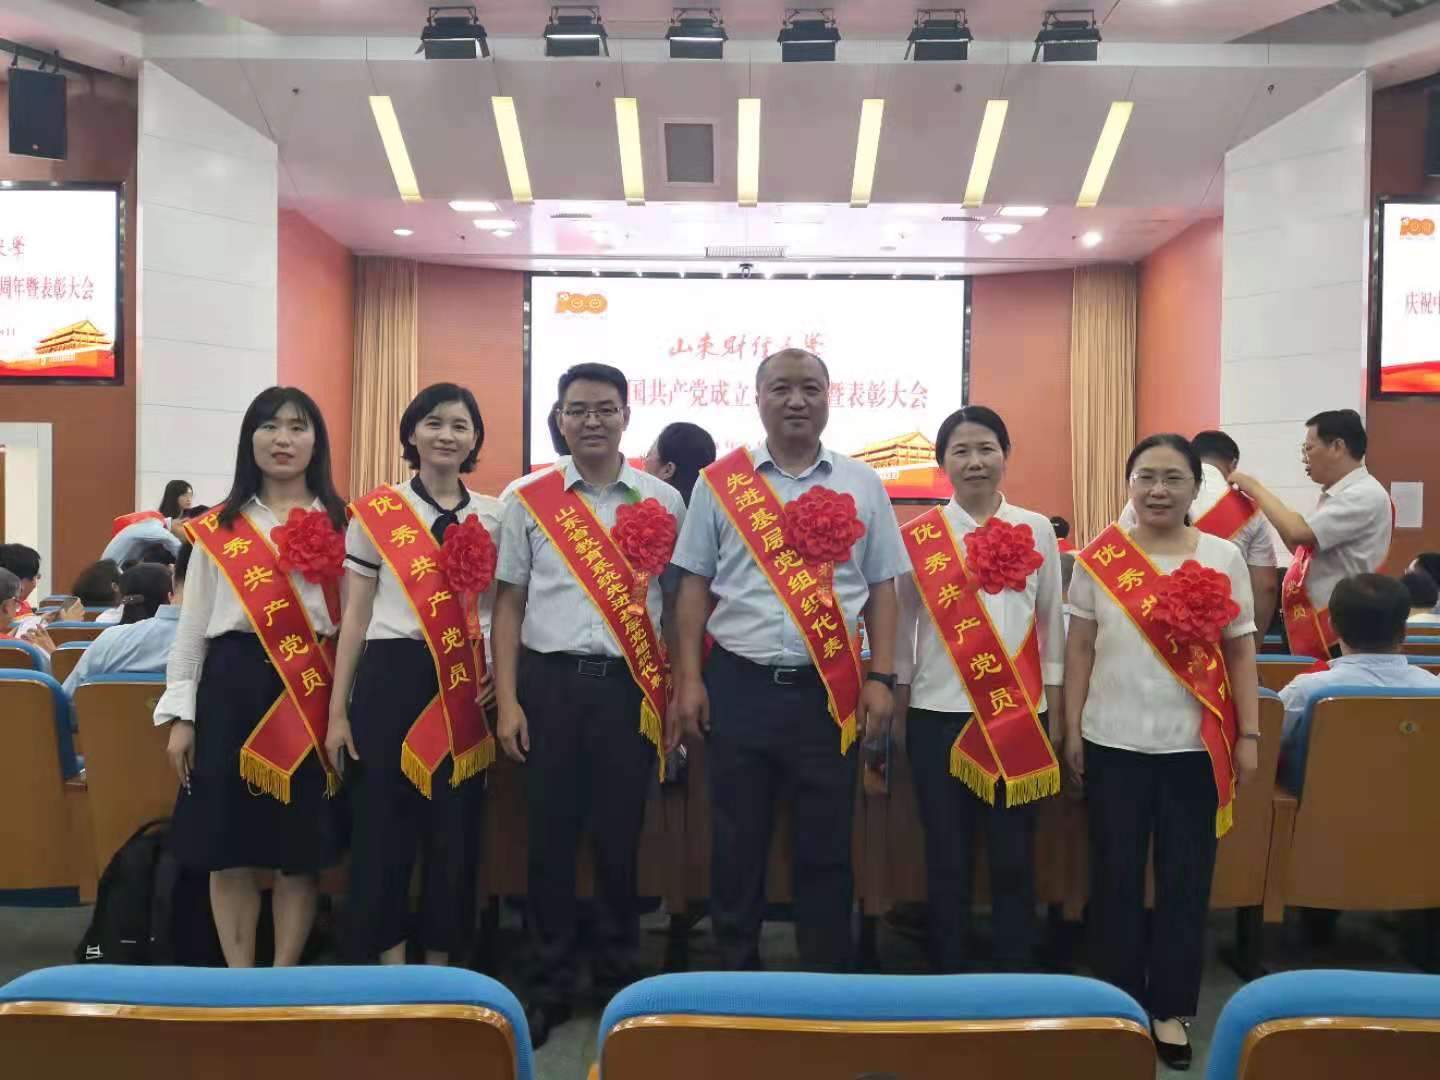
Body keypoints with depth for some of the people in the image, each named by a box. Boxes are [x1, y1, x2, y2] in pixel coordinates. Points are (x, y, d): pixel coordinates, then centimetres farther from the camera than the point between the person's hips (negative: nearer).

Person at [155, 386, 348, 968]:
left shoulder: (341, 525, 6)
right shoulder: (218, 530, 8)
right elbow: (193, 623, 8)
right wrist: (181, 714, 2)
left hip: (311, 693, -1)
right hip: (233, 687, 1)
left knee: (301, 848, 5)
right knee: (229, 846, 5)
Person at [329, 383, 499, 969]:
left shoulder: (494, 516, 8)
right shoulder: (376, 513, 2)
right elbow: (355, 615, 2)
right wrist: (338, 711, -1)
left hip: (466, 688, 2)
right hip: (391, 679, -2)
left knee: (456, 830, 7)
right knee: (383, 825, 2)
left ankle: (441, 969, 23)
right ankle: (391, 968, 18)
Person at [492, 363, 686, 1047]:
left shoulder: (662, 501, 5)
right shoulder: (529, 501, 5)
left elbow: (677, 603, 7)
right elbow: (509, 603, 6)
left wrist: (678, 696, 2)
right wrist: (507, 700, -1)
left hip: (629, 685, 0)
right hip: (550, 681, 0)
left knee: (620, 837, 8)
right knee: (551, 836, 7)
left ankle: (620, 980, 26)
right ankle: (551, 985, 23)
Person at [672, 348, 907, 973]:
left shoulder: (861, 485, 6)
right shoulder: (720, 482, 4)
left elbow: (881, 588, 7)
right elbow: (695, 584, 6)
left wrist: (881, 678, -1)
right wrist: (688, 678, 0)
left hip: (830, 690, 1)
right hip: (738, 685, 0)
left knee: (826, 847, 9)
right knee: (737, 844, 10)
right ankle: (735, 975, 27)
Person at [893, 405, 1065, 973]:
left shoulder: (1036, 531, 4)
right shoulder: (917, 536, 1)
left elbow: (1051, 625, 8)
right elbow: (901, 630, 6)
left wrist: (1054, 717, 7)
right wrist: (893, 712, 4)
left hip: (1019, 719, 1)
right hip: (939, 716, 0)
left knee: (1014, 858, 8)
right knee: (947, 859, 8)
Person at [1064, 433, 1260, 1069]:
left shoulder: (1223, 558, 1)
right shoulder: (1098, 558, -1)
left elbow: (1240, 652, 5)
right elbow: (1080, 649, 3)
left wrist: (1248, 735, 2)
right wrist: (1072, 728, 1)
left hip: (1195, 746, 1)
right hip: (1115, 743, 0)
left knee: (1186, 879, 9)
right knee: (1116, 878, 9)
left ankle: (1170, 1006, 25)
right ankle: (1117, 1002, 26)